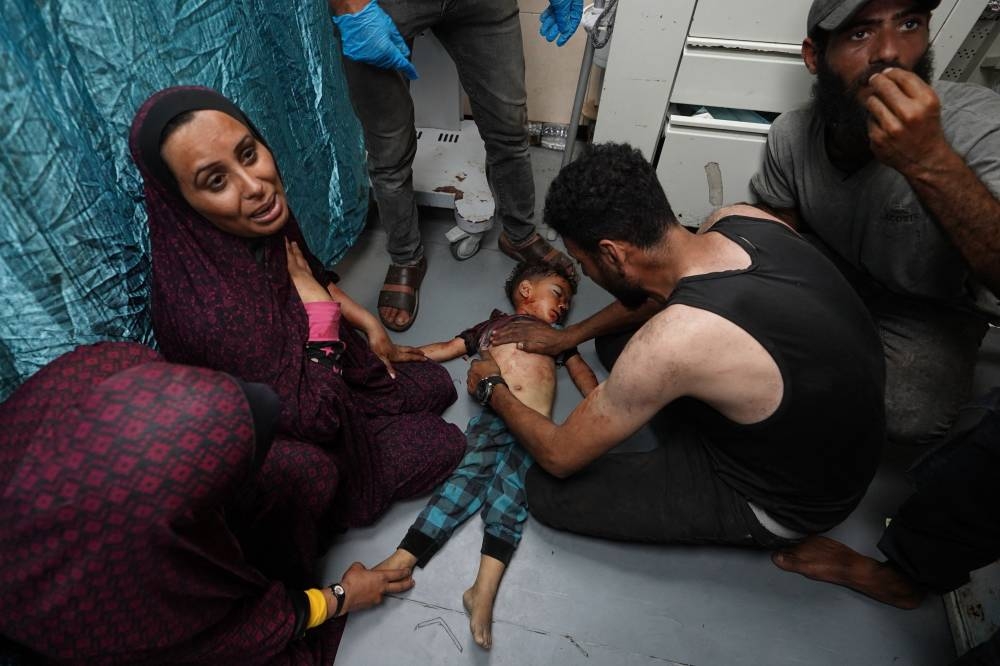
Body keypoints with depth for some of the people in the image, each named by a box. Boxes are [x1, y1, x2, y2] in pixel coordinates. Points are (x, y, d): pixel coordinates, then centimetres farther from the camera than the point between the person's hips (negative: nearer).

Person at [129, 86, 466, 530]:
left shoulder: (268, 220, -19)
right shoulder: (208, 310, -41)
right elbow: (315, 417, -32)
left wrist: (369, 325, 3)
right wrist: (318, 309, -27)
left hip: (328, 372, 7)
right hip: (290, 444, -6)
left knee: (438, 386, 15)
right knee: (444, 444, 2)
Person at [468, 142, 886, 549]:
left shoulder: (673, 341, -37)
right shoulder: (743, 219, -16)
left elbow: (560, 456, -20)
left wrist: (495, 391, -3)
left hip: (786, 502, -6)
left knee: (547, 490, -5)